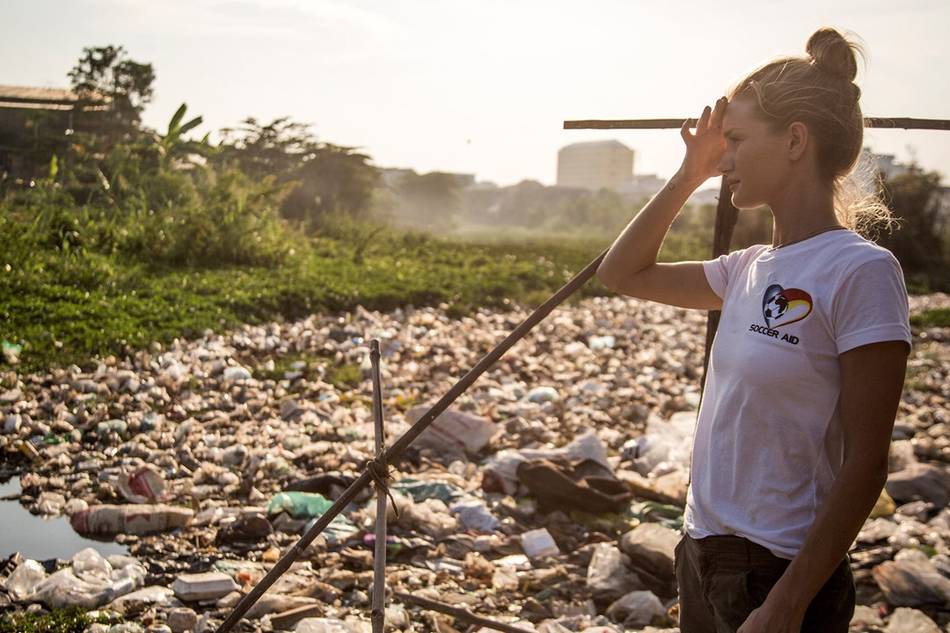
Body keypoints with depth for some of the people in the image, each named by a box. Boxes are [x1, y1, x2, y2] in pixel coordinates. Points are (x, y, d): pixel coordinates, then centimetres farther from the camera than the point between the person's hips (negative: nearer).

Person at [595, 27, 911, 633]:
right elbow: (623, 273, 16)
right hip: (704, 550, 7)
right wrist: (688, 175, 6)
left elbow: (865, 463, -17)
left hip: (779, 571, -7)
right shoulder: (751, 268, 4)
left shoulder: (859, 271, -17)